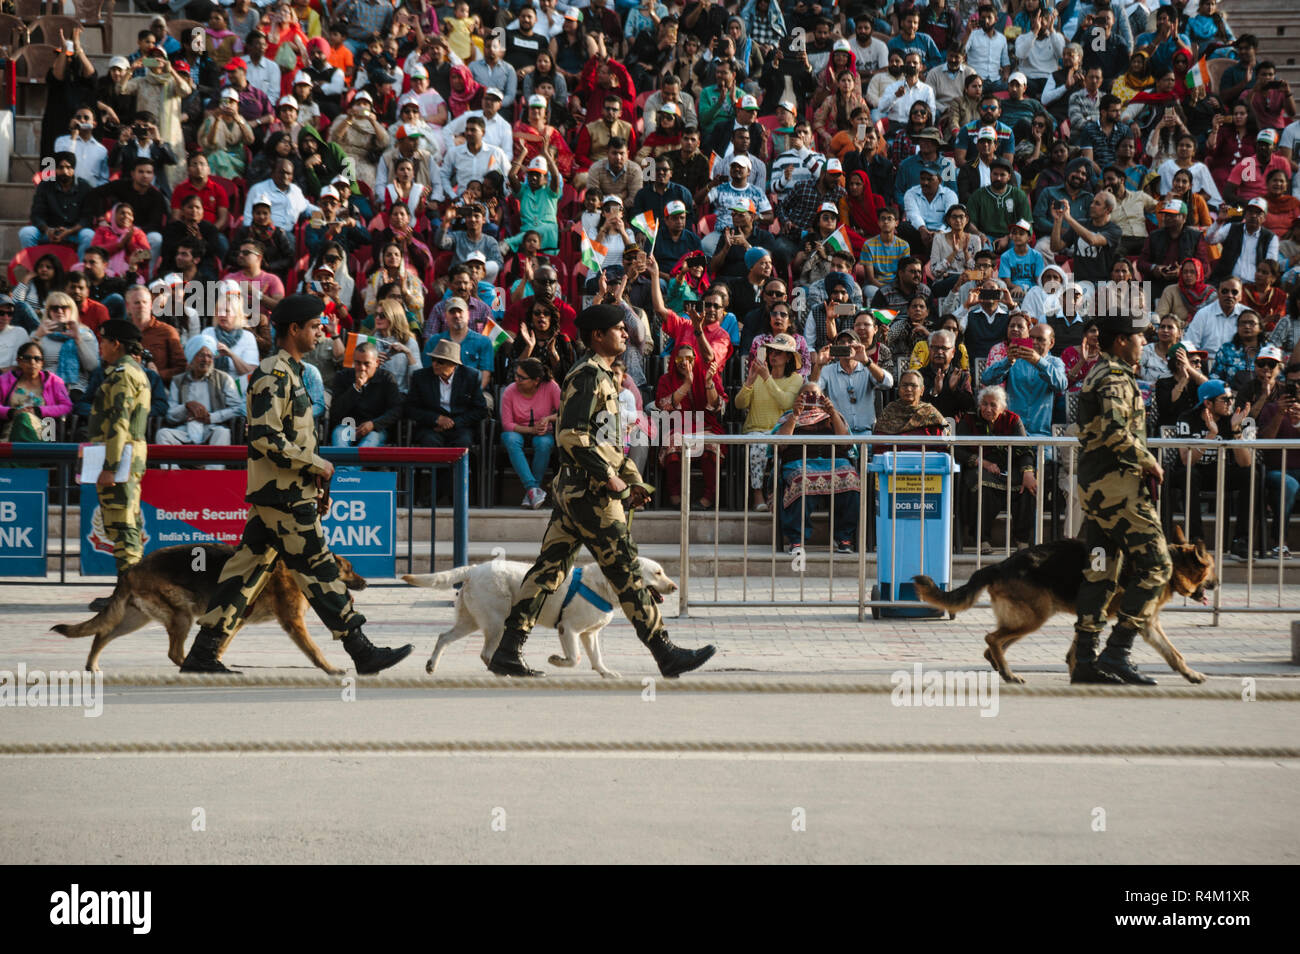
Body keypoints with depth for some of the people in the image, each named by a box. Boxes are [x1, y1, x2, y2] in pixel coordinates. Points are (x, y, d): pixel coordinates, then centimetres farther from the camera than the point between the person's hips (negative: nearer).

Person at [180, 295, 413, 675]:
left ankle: (203, 653, 9)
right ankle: (362, 651, -3)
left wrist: (316, 480, 19)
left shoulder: (289, 373, 19)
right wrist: (317, 464, -16)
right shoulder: (273, 375, -14)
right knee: (317, 569, -6)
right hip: (284, 496, -10)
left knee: (246, 571, 8)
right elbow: (265, 437, -22)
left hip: (276, 494, 10)